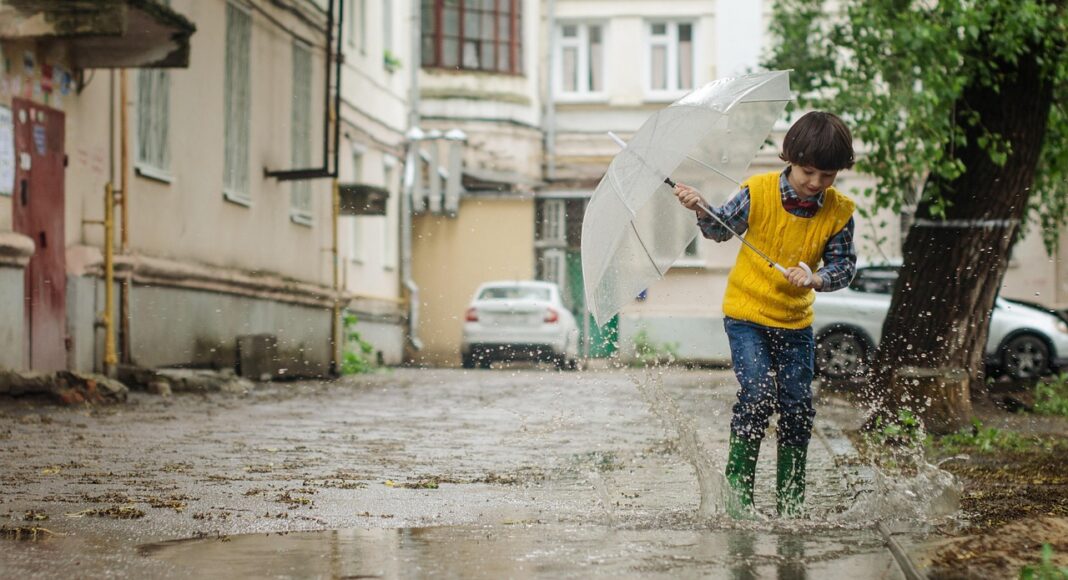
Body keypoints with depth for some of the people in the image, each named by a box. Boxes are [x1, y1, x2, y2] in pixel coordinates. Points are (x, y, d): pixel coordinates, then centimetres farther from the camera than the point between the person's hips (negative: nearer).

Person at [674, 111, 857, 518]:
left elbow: (844, 266, -4)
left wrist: (814, 279, -23)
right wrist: (701, 210, -17)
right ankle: (737, 485, -3)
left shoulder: (839, 212, -7)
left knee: (798, 406, 1)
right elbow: (722, 229, 2)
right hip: (746, 313, -3)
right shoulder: (758, 193, -12)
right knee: (758, 394, -18)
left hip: (795, 321, 3)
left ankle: (790, 500, 15)